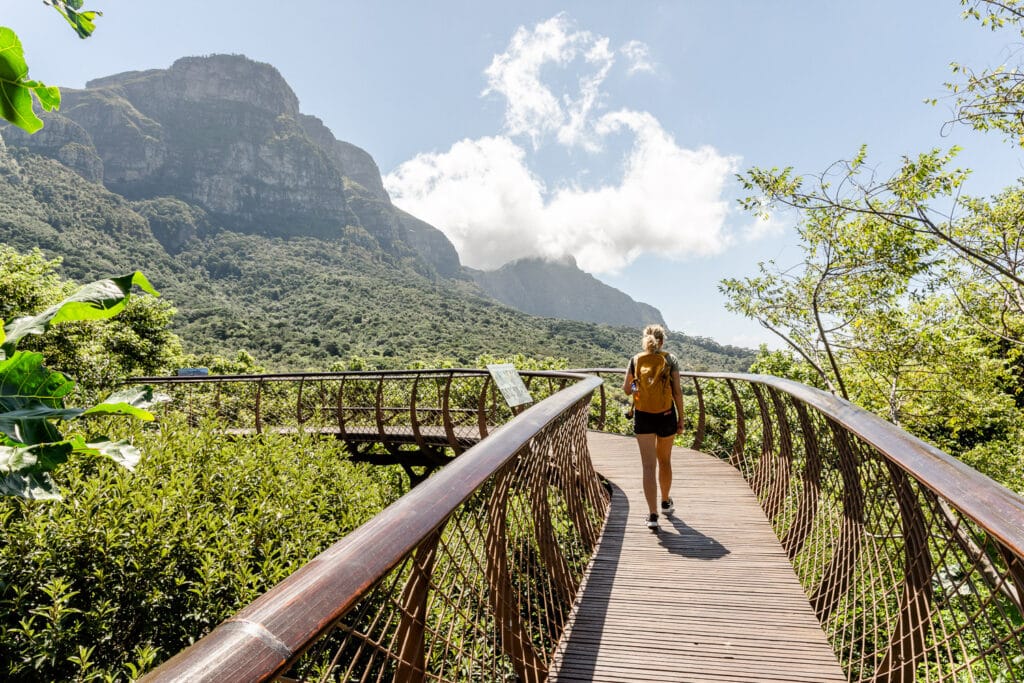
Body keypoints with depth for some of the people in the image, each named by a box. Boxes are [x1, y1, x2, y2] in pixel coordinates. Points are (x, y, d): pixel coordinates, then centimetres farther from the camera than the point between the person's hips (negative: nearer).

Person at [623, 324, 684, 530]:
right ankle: (665, 502, 39)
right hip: (666, 415, 1)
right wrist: (681, 418, 2)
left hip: (643, 416, 0)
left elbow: (626, 389, 1)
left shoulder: (636, 360, -1)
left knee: (649, 466, 1)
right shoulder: (670, 359, -4)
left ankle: (653, 515, -4)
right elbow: (677, 391, -5)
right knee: (665, 461, 20)